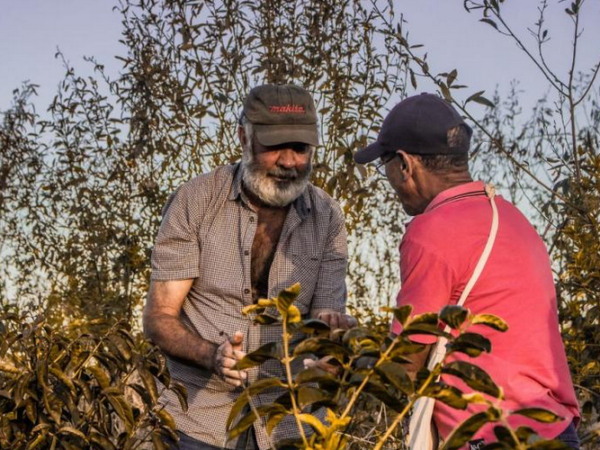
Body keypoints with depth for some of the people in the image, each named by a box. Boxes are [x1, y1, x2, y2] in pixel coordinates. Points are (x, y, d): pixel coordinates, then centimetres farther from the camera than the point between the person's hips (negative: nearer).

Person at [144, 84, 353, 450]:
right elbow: (159, 319, -7)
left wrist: (335, 330, -28)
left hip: (288, 421, 2)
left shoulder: (327, 218, -1)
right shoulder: (195, 201, -7)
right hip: (200, 419, -2)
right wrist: (212, 355, -27)